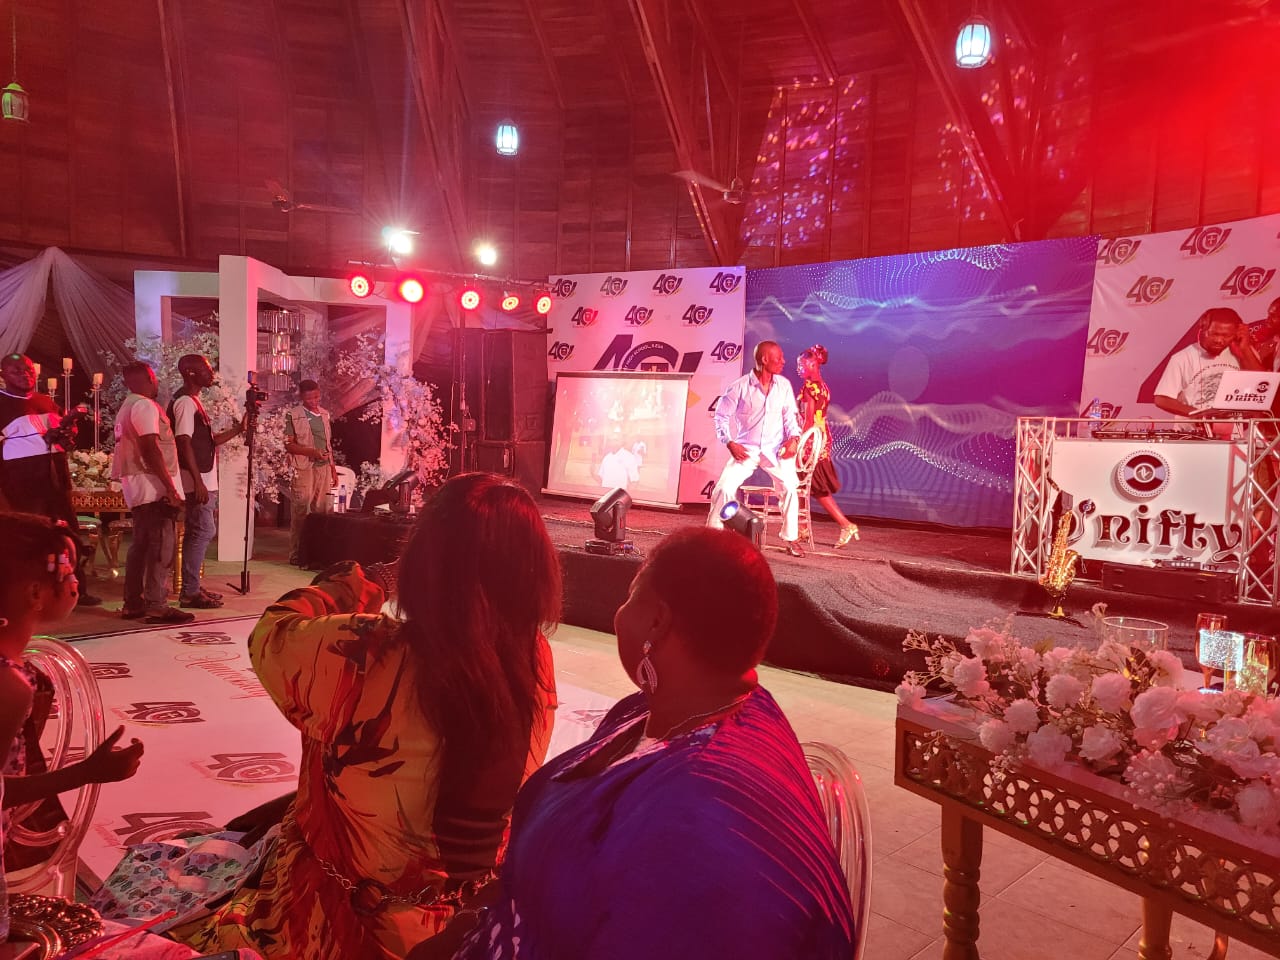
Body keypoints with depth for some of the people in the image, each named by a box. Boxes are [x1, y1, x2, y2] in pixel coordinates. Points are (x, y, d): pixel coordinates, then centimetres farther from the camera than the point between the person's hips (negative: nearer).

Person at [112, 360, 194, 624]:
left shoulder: (127, 407, 20)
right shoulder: (144, 406, -12)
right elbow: (150, 449, -20)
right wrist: (170, 487, -21)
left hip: (138, 489, 10)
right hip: (154, 487, -10)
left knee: (140, 544, 13)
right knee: (161, 546, -9)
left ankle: (133, 604, 17)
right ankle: (157, 607, -10)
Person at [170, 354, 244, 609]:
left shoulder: (194, 401, 18)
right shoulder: (185, 402, -12)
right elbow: (184, 443, -20)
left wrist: (237, 429, 14)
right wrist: (198, 481, -24)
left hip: (205, 481, 10)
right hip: (198, 482, -10)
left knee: (199, 532, 13)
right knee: (203, 532, -9)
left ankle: (192, 588, 20)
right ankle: (189, 593, -5)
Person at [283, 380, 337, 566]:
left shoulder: (325, 414, 14)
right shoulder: (293, 415, -2)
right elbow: (288, 444, -5)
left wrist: (333, 469, 17)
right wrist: (310, 451, -18)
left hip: (324, 467, 5)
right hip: (304, 468, -5)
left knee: (320, 510, 5)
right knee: (301, 511, -5)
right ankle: (296, 554, 1)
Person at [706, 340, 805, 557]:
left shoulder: (784, 385, 2)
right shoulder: (740, 386, -6)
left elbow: (790, 415, 10)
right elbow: (722, 415, 1)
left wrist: (793, 438, -6)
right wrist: (730, 443, -9)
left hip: (775, 449, 2)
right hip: (746, 448, -2)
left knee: (789, 487, -14)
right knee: (724, 487, -13)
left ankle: (791, 539, 2)